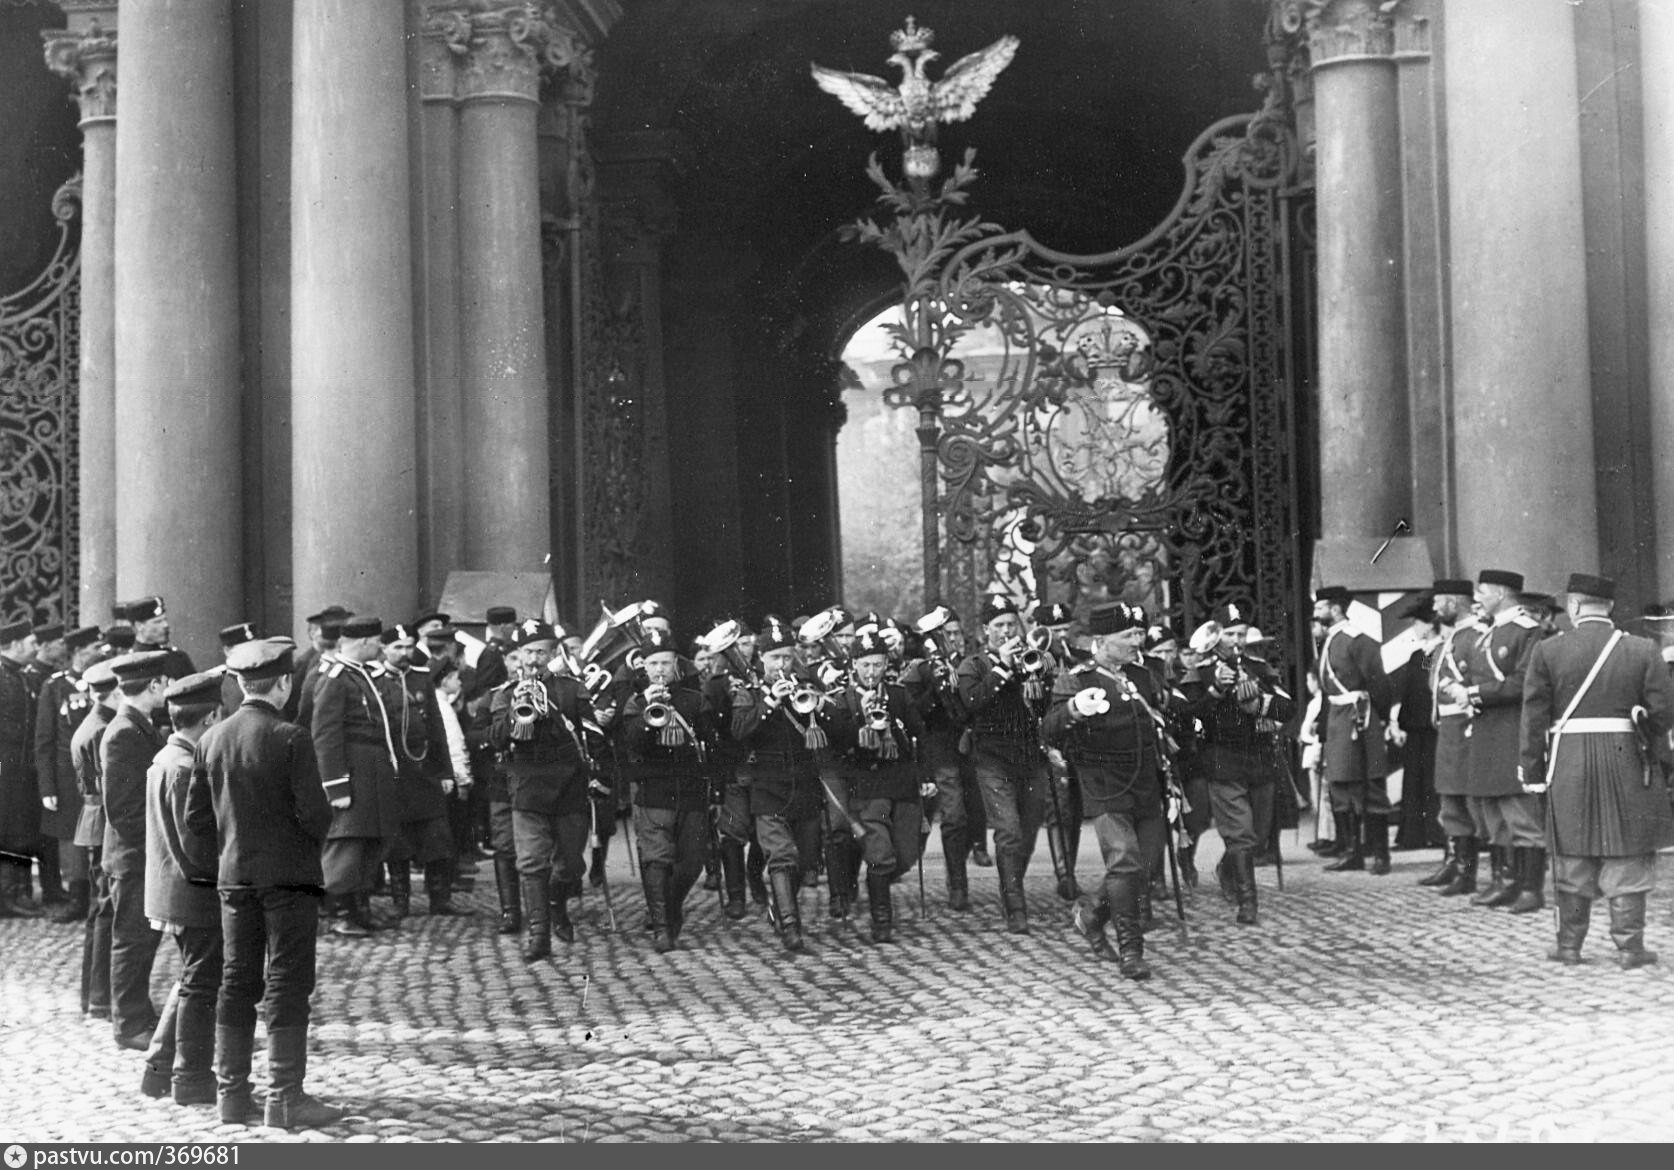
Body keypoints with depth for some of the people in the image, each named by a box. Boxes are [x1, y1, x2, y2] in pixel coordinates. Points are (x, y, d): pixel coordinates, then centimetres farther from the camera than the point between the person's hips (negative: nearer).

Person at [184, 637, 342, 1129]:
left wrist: (211, 867, 17)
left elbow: (196, 818, 8)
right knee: (287, 985, -2)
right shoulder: (290, 738, -13)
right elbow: (314, 813, -16)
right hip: (289, 874, -5)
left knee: (237, 983, 12)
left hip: (234, 877, 6)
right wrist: (315, 838, 5)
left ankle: (232, 1094, 14)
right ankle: (285, 1098, -2)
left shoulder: (212, 738, 4)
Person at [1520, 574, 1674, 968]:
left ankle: (1570, 944, 15)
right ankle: (1629, 946, 5)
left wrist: (1532, 770, 2)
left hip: (1569, 765, 1)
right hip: (1627, 761, -1)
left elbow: (1533, 716, -3)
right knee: (1628, 856, 5)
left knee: (1573, 855, 10)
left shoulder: (1548, 651, -3)